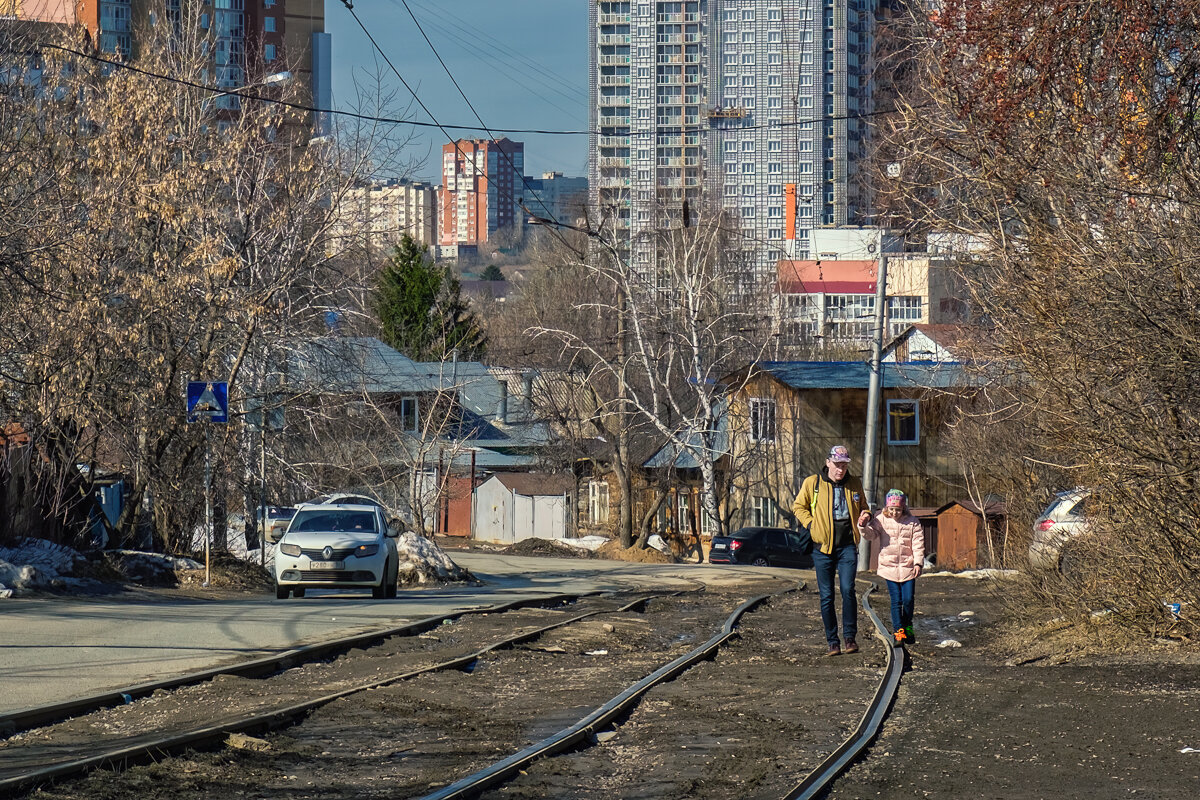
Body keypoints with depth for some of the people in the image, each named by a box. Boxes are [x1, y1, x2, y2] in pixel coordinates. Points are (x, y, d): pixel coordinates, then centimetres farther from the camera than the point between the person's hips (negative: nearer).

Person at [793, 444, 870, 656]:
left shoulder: (854, 484, 8)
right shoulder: (812, 483, 0)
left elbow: (863, 507, 24)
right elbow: (798, 507, 11)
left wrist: (864, 516, 1)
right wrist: (811, 525, -3)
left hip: (847, 545, 1)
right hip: (823, 547, -1)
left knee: (848, 590, -14)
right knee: (826, 596, 1)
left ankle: (850, 637, -3)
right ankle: (832, 642, 8)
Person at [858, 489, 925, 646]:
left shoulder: (913, 522, 0)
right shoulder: (881, 520, 1)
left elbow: (918, 544, 0)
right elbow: (870, 535, -7)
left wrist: (918, 562, -9)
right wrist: (863, 526, -28)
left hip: (908, 567, 0)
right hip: (889, 567, 0)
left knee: (908, 599, -1)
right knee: (896, 600, -2)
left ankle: (908, 627, 23)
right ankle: (899, 631, 3)